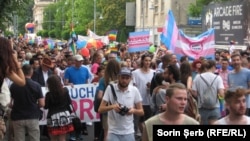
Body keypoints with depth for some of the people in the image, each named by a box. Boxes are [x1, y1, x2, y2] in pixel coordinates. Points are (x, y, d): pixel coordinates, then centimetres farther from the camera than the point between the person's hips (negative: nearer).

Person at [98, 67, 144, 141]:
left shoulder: (134, 90, -2)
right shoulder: (110, 88, -7)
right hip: (113, 132, -2)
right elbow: (100, 109, -8)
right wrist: (112, 106, -27)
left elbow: (141, 111, 4)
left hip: (129, 132, 2)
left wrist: (134, 110, -19)